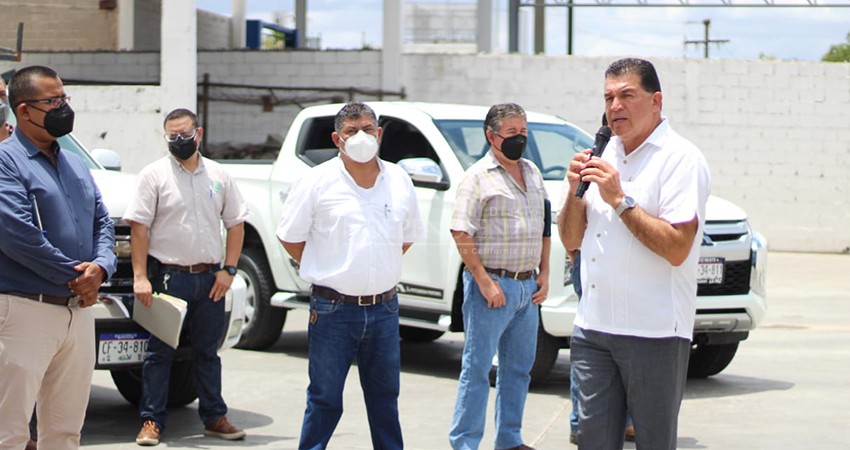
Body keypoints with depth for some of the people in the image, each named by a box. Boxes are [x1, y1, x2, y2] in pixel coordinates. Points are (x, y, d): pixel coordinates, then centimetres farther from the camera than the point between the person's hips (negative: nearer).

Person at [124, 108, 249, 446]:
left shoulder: (219, 176, 9)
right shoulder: (154, 175, -2)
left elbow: (235, 224, 13)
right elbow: (139, 227, -6)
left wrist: (228, 269, 3)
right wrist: (140, 277, -13)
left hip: (210, 279, 3)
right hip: (169, 276, -3)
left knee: (207, 352, 12)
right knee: (160, 352, 1)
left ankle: (214, 418, 20)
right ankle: (151, 421, 6)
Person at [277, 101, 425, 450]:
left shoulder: (399, 181, 6)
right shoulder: (318, 182, -4)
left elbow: (408, 237, 19)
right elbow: (289, 236, 2)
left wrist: (380, 269, 10)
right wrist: (324, 269, -1)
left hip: (384, 307, 3)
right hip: (333, 309, -3)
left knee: (385, 395, 13)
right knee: (324, 398, 3)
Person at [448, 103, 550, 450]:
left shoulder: (532, 172, 14)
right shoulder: (478, 177, -8)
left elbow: (543, 227, 20)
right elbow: (461, 234, -14)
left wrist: (543, 274, 11)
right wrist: (485, 283, -17)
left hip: (528, 286, 7)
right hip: (492, 284, -7)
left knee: (519, 368, 13)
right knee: (477, 368, -3)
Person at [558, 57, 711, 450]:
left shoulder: (680, 159, -8)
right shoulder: (604, 156, 16)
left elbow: (677, 248, -19)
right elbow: (572, 240, 17)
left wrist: (619, 199, -17)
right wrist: (576, 191, 0)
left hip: (654, 333, -7)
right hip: (593, 328, 7)